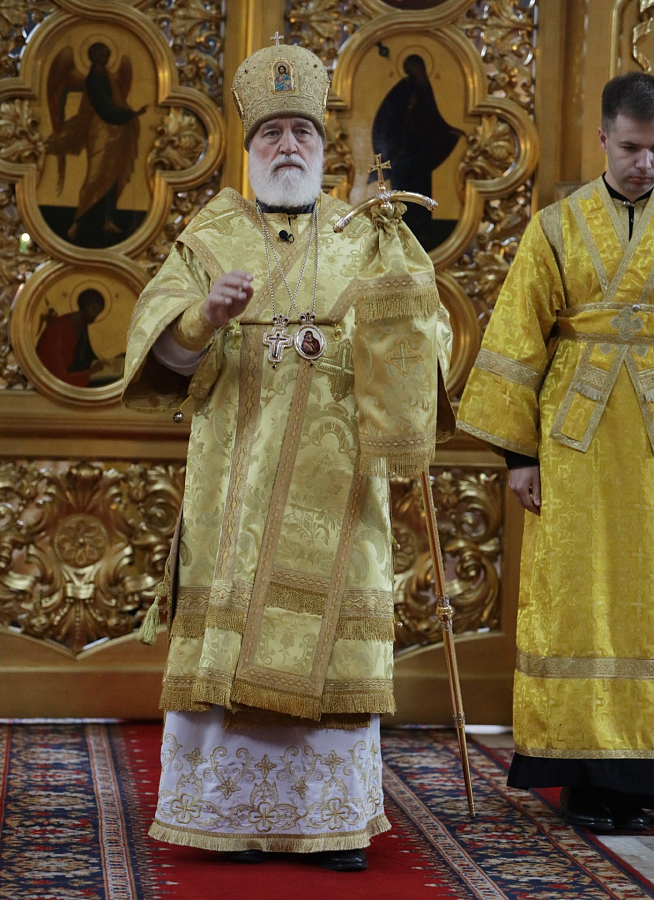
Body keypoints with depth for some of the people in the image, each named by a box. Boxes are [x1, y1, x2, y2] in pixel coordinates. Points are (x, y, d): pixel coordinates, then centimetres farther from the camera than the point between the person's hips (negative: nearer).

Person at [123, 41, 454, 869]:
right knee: (231, 632, -4)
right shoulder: (210, 241, 10)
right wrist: (206, 315, -23)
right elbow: (158, 342, -3)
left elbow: (423, 338, 4)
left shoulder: (362, 242, 13)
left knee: (330, 637, -2)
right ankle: (233, 815, 5)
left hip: (333, 480, 1)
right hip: (236, 476, -1)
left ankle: (329, 820, 5)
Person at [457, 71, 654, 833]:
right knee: (579, 598, 1)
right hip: (581, 436, 0)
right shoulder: (559, 227, 5)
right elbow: (519, 342, 4)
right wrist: (518, 451, -1)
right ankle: (587, 773, 8)